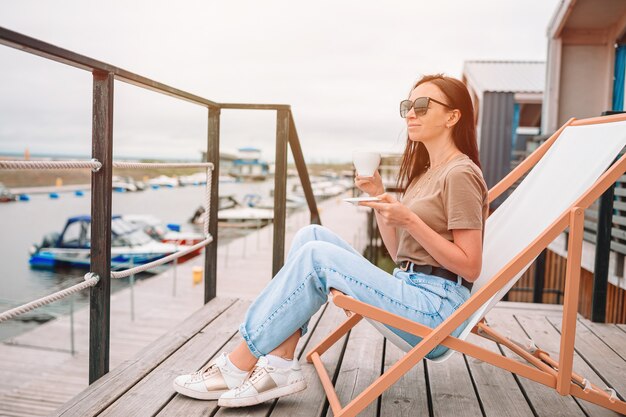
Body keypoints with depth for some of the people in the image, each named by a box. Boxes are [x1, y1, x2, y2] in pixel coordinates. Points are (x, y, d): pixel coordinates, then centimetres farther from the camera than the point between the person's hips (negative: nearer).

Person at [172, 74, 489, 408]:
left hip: (438, 307, -8)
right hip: (410, 290, 9)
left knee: (315, 255, -21)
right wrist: (379, 198, 6)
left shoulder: (460, 173, -7)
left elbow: (470, 267, -12)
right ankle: (278, 365, -13)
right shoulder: (424, 173, 20)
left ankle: (238, 365, -10)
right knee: (312, 235, -6)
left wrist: (409, 220, -19)